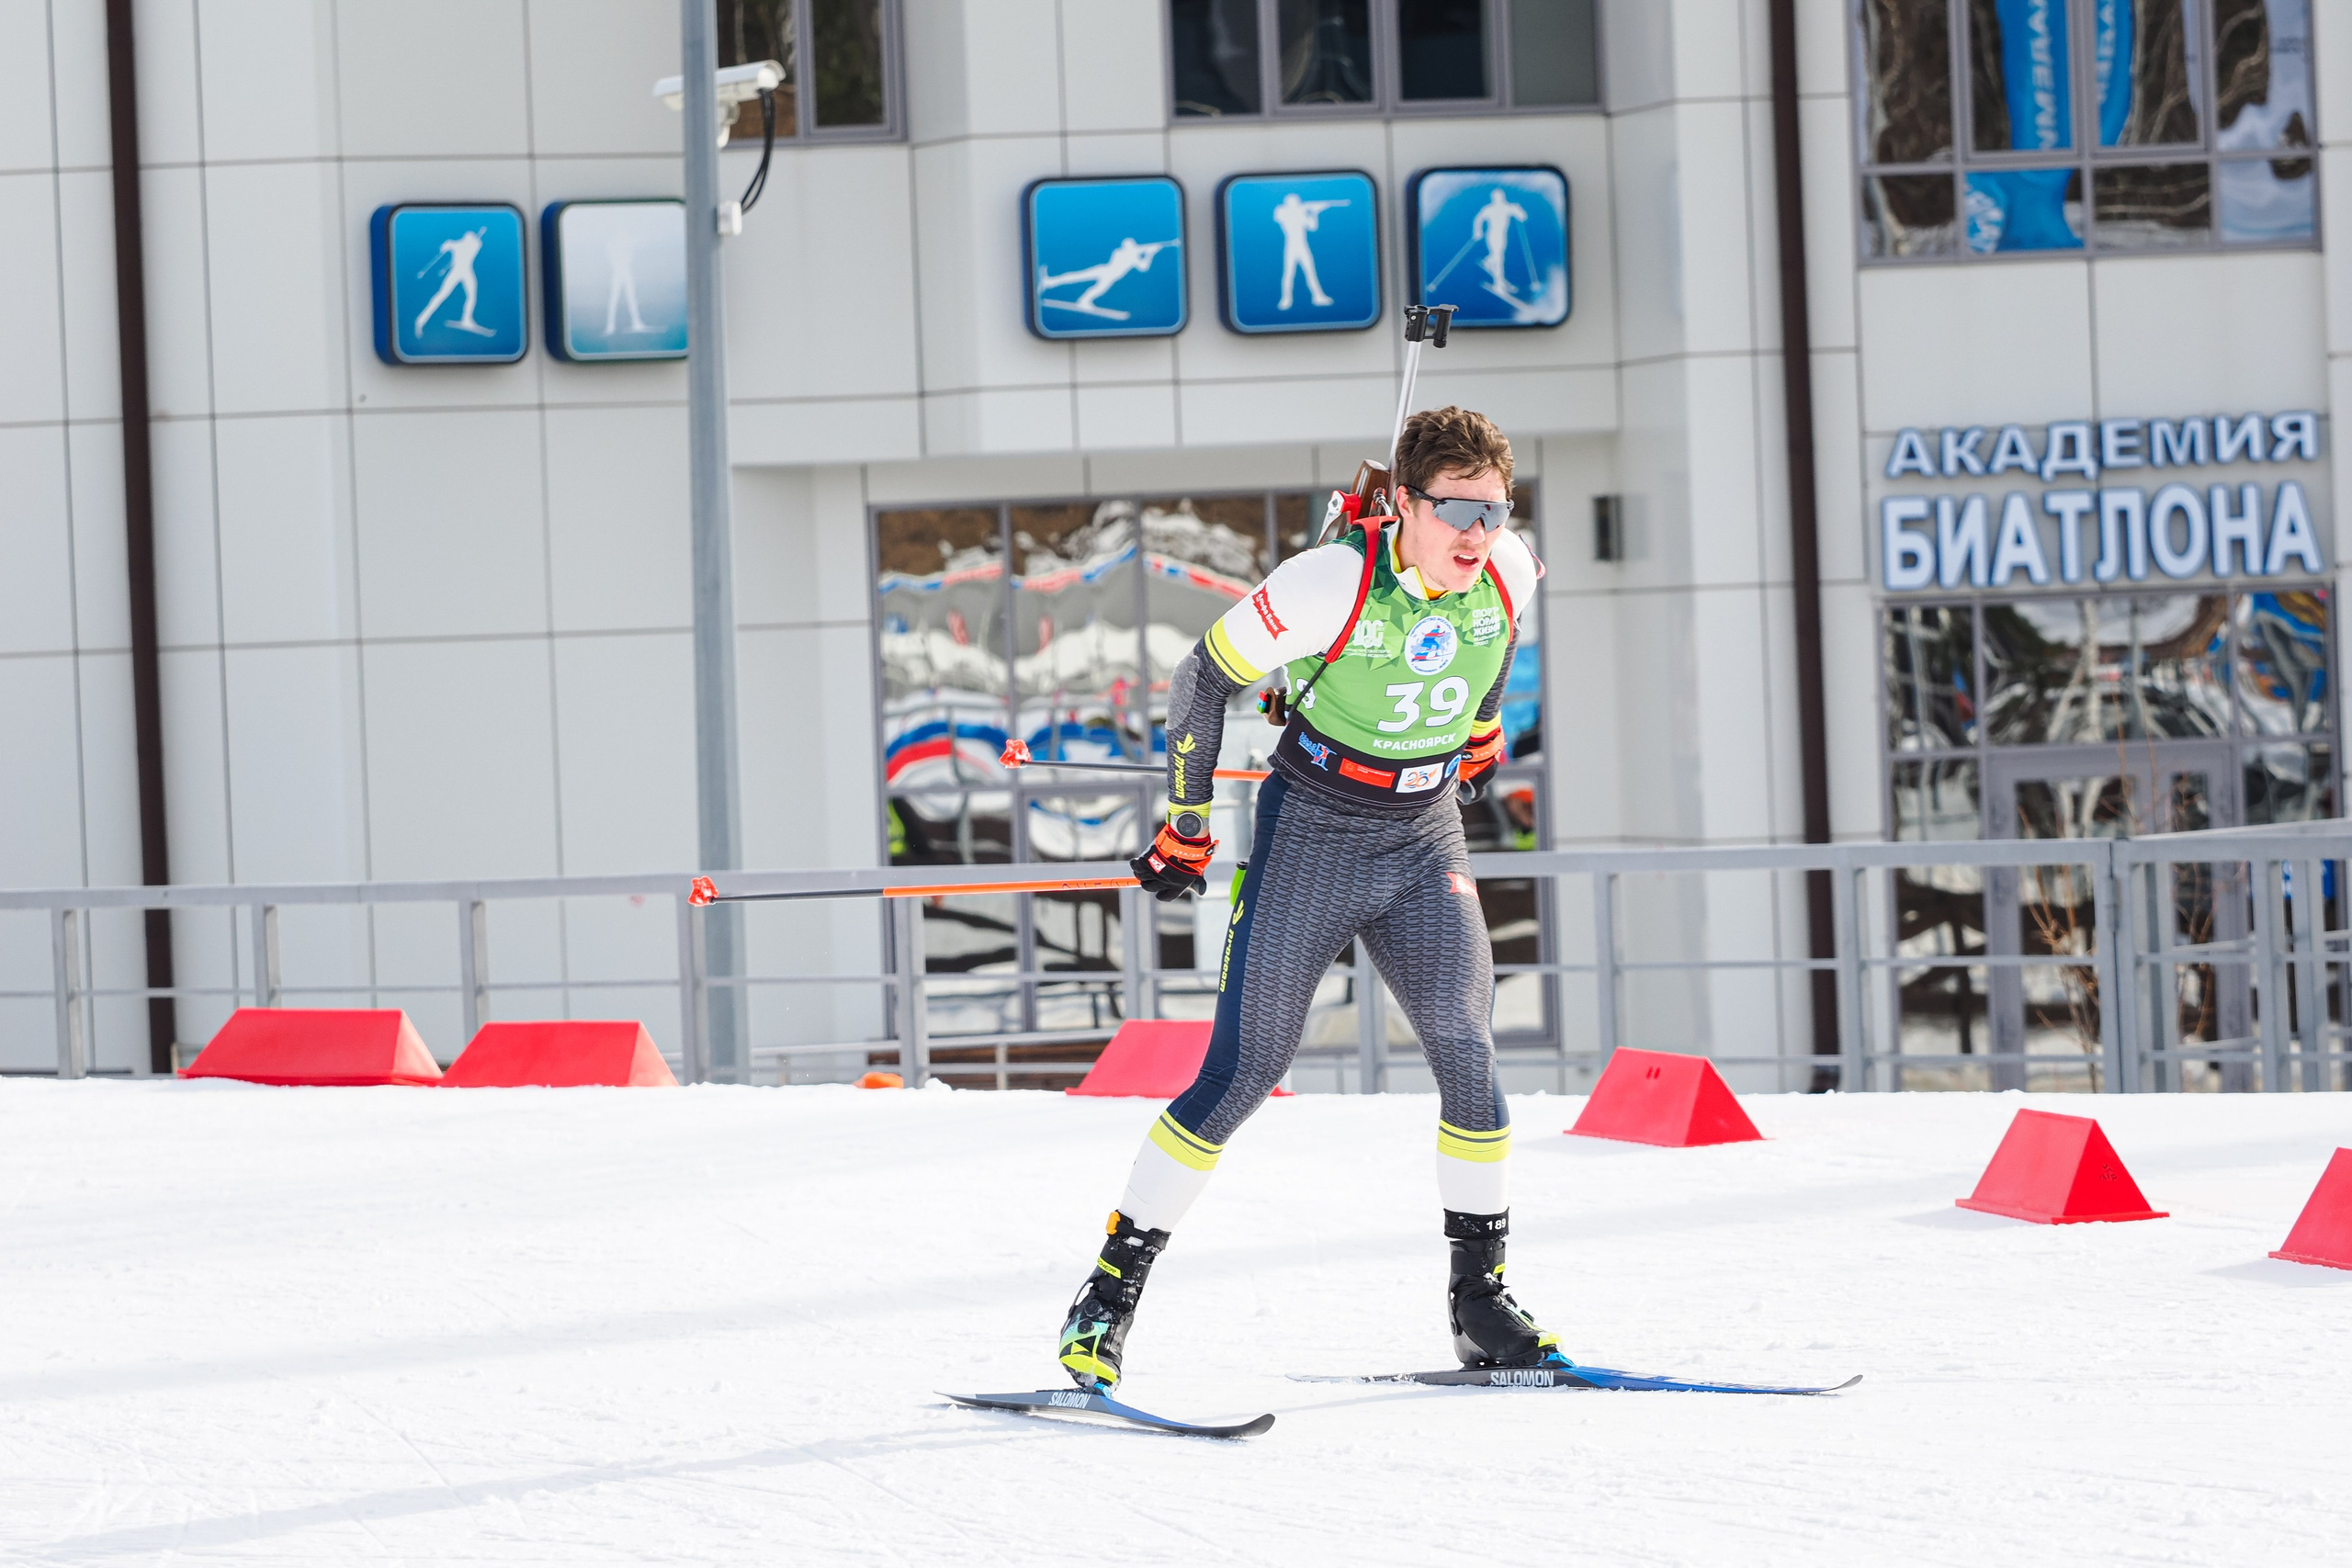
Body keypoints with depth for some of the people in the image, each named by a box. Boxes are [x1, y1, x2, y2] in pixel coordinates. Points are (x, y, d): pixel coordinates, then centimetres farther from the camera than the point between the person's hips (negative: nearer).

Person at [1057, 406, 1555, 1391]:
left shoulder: (1507, 571, -10)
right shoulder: (1331, 584, -24)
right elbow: (1207, 677, -11)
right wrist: (1186, 828, -7)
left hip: (1426, 842, 4)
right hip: (1312, 837, -4)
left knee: (1466, 1050, -11)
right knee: (1246, 1069, -7)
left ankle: (1479, 1295, 3)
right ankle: (1111, 1293, 1)